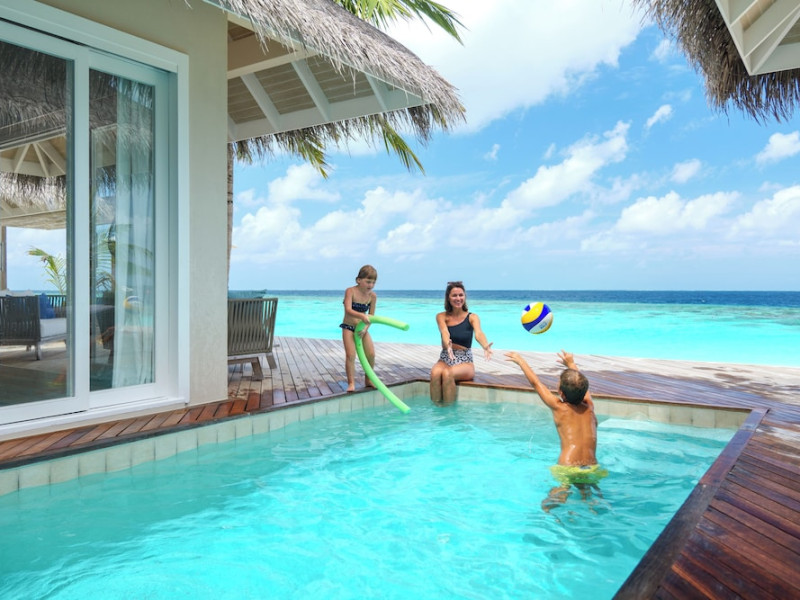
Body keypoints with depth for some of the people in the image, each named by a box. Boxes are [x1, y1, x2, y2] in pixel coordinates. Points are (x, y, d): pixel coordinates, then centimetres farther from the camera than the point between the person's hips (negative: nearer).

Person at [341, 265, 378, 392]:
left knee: (371, 354, -1)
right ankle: (351, 383, -6)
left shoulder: (372, 296, -5)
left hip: (362, 328, 4)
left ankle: (368, 380, 18)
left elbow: (371, 316, -1)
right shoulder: (350, 291, -16)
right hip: (348, 327, -4)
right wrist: (362, 316, -45)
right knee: (350, 355, -14)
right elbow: (348, 310, -29)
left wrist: (365, 328, -18)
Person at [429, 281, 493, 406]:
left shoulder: (472, 317, -2)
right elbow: (445, 332, -18)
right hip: (445, 359, 2)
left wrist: (485, 346, -46)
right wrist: (447, 345, -43)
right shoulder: (441, 317, 2)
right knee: (435, 373, -32)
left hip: (465, 362, -1)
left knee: (447, 373, -33)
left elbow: (478, 333, -22)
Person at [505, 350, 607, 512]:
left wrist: (520, 360, 26)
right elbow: (582, 385, 32)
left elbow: (536, 383, 13)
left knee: (547, 505, -5)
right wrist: (571, 364, 48)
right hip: (592, 469, 5)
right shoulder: (589, 408, 11)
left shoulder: (559, 408, 1)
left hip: (567, 470, -4)